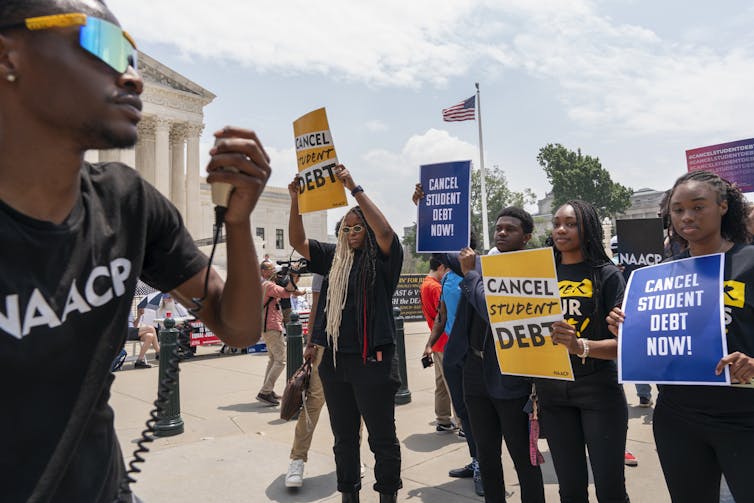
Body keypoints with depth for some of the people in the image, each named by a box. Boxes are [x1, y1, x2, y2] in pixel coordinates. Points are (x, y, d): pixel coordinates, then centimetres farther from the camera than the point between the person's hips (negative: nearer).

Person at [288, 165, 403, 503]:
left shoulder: (383, 258, -4)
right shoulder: (334, 258, 10)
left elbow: (385, 230, -23)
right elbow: (297, 241, 6)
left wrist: (354, 188, -22)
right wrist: (295, 200, -7)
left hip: (373, 360, -5)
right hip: (335, 359, 6)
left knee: (382, 438, 7)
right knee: (344, 437, 18)